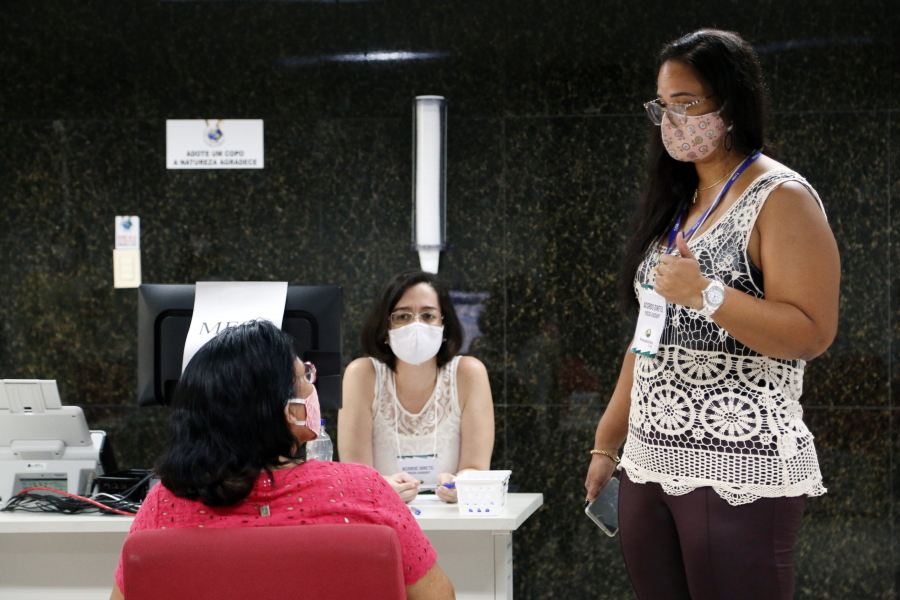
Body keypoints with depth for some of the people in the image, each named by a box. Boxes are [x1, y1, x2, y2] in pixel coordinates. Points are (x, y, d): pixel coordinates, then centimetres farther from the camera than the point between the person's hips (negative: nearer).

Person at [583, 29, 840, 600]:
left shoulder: (780, 199, -6)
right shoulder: (676, 203, 17)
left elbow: (813, 333, -15)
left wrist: (707, 294, -25)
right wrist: (607, 444, 20)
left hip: (739, 474, -7)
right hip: (649, 466, 7)